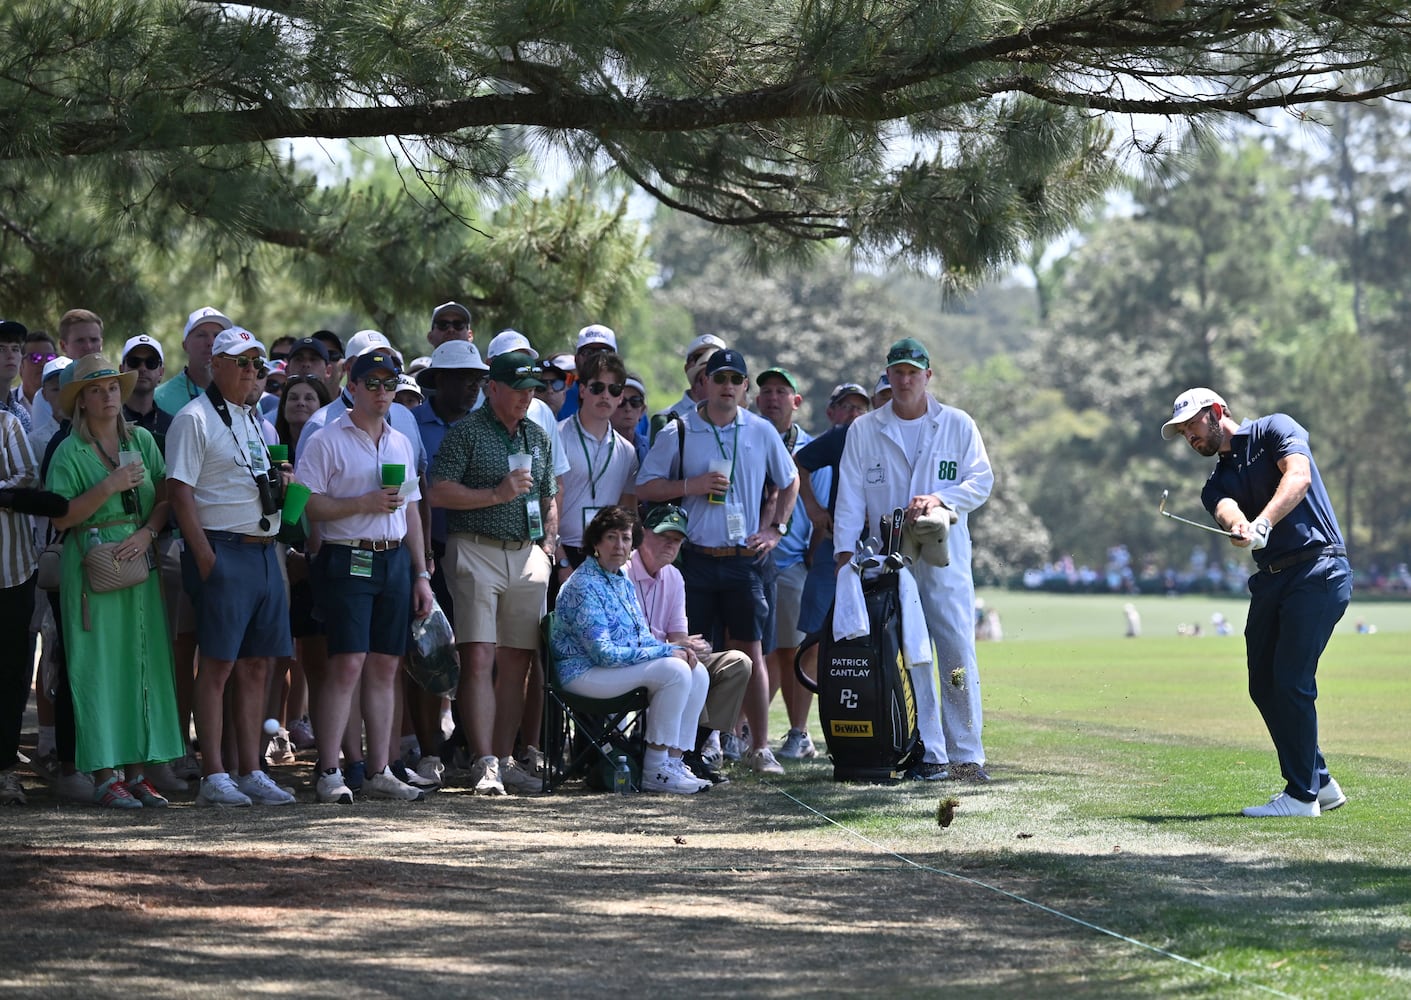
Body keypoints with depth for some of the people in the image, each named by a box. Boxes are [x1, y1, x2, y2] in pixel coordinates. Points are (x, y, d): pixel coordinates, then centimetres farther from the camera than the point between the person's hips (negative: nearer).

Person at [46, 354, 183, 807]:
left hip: (141, 563, 4)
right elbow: (61, 517, -10)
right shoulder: (70, 453, -2)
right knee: (99, 666, -5)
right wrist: (110, 487, -17)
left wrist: (147, 533, -10)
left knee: (144, 663, 3)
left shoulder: (142, 441, 11)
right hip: (94, 569, -4)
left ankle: (137, 770, 8)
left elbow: (165, 497, 7)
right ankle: (105, 775, -3)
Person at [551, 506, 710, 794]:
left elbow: (642, 637, 18)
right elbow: (604, 653, -22)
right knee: (674, 671, -25)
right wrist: (666, 652, -18)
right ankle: (654, 771, -22)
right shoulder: (584, 586, -17)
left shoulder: (622, 580, 13)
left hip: (623, 664, 9)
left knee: (697, 673, -6)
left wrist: (675, 649, -4)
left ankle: (673, 761, -7)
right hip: (584, 672, -9)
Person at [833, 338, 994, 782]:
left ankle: (966, 754, -3)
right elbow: (851, 496, 6)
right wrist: (845, 550, -5)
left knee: (958, 653, -7)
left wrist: (940, 499, -13)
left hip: (945, 555, -1)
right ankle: (928, 754, -1)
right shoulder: (863, 430, 11)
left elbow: (981, 480, 4)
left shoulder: (958, 425, 9)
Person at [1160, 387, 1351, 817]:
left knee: (1291, 680, -13)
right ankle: (1319, 782, 20)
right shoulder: (1217, 482, 19)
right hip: (1271, 579, 8)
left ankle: (1301, 795, -6)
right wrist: (1239, 526, -30)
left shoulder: (1275, 429, 3)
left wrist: (1262, 523, -32)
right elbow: (1227, 511, -5)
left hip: (1319, 569, -8)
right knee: (1263, 685, 7)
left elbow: (1298, 477, -17)